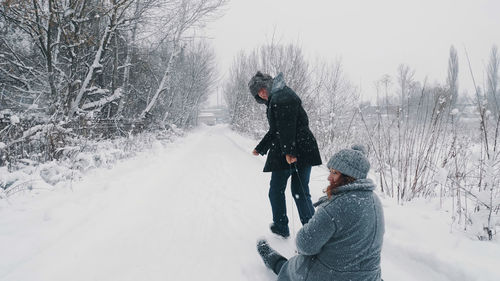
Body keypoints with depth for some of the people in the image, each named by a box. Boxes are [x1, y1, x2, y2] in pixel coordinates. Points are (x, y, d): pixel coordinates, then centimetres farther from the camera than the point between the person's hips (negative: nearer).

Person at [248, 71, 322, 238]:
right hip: (304, 152, 9)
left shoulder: (280, 97, -11)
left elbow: (286, 127, -23)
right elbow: (275, 130, 28)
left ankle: (281, 227, 24)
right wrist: (260, 148, 33)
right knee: (301, 193, 11)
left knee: (276, 191, 10)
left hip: (286, 154, -9)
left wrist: (288, 151, -28)